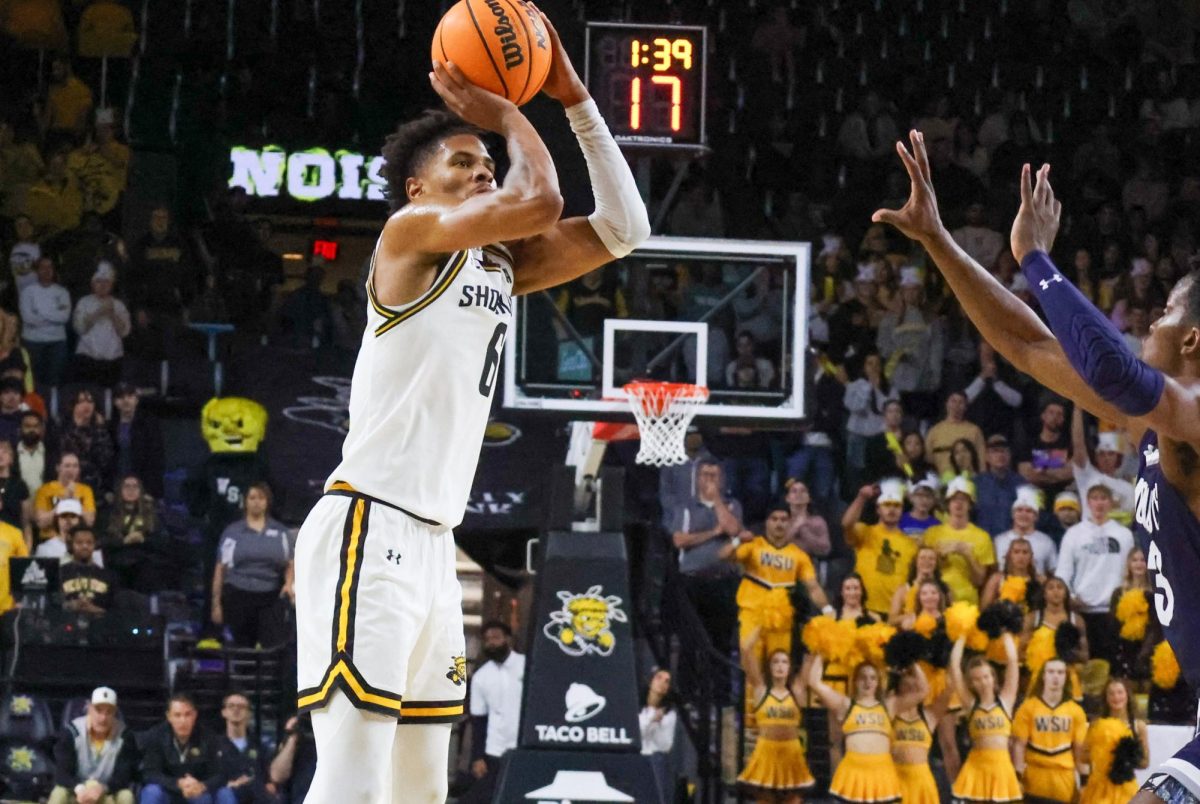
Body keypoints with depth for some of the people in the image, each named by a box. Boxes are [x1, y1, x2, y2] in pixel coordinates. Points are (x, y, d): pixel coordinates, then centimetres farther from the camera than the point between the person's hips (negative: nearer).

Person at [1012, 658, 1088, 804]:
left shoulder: (1075, 711, 4)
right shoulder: (1029, 707, -2)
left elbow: (1080, 748, 6)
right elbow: (1019, 744, -2)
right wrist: (1018, 775, -10)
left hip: (1064, 779, 2)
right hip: (1035, 777, -2)